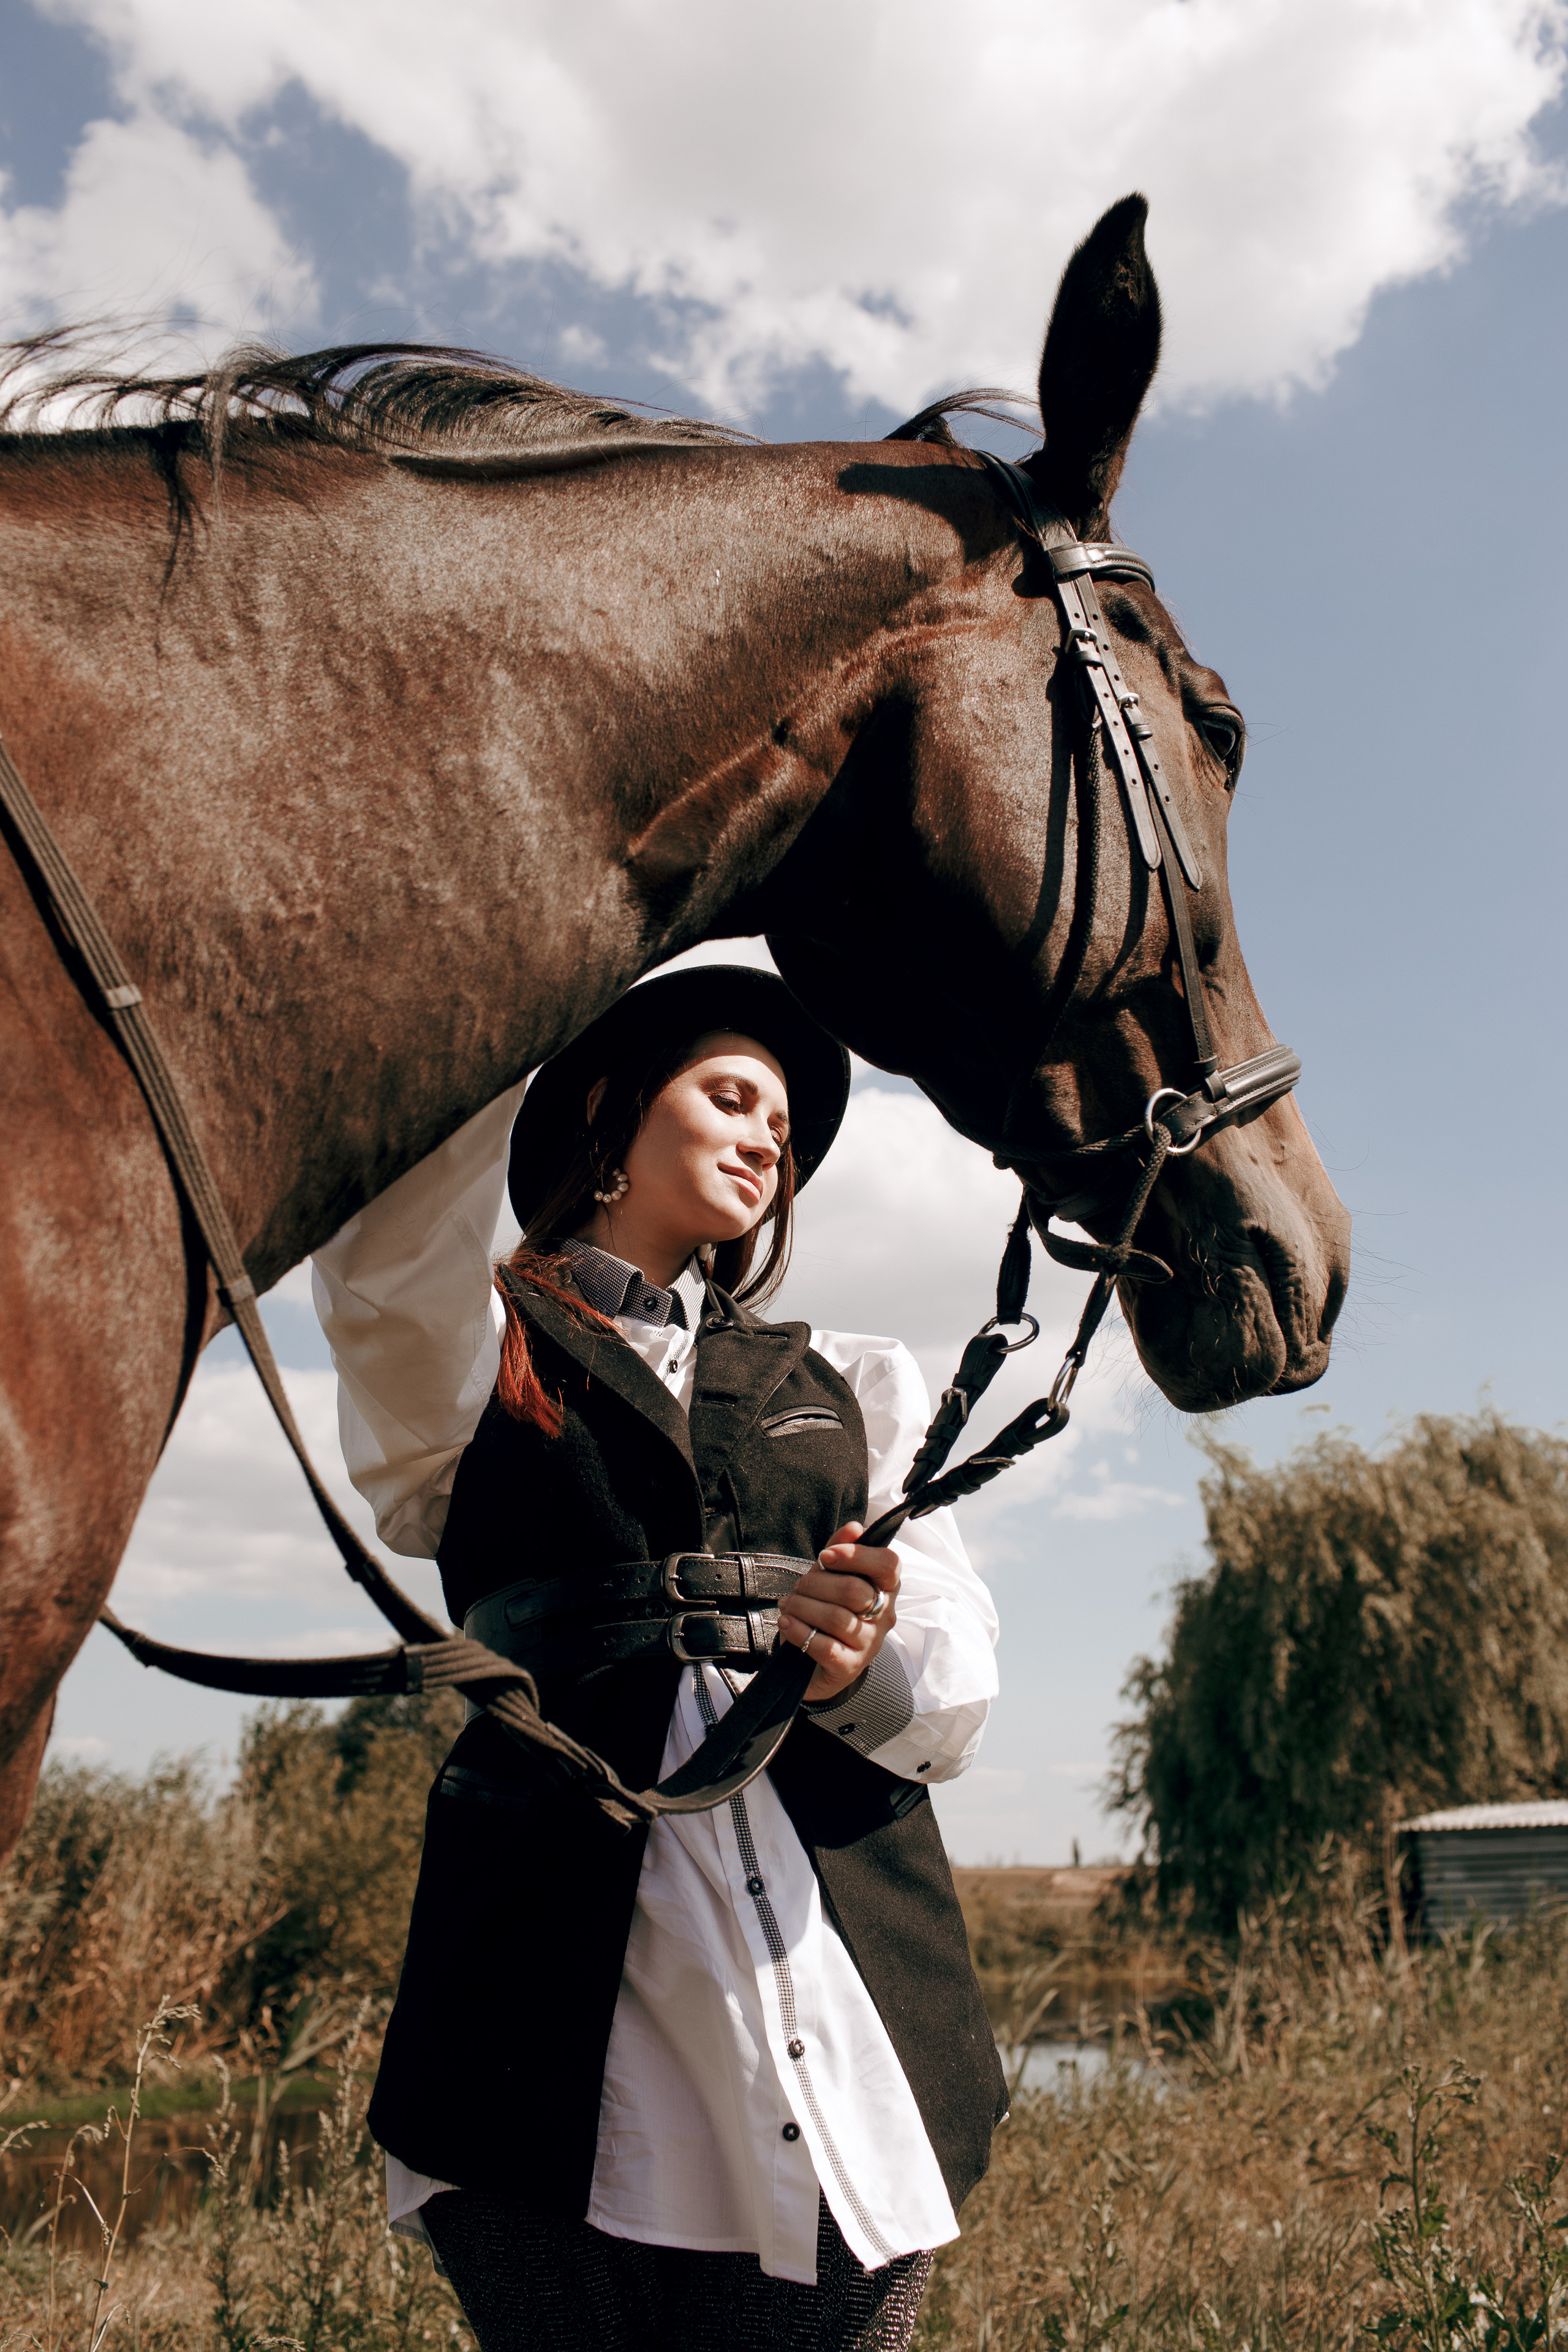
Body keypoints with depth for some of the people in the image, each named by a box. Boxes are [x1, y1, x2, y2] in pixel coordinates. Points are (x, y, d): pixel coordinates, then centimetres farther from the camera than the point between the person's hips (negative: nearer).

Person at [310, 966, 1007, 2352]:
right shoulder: (470, 1359, 10)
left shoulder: (853, 1386, 20)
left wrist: (864, 1670, -14)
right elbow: (387, 1258, -16)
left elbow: (959, 1694, 10)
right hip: (565, 2023, -2)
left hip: (849, 2008, 3)